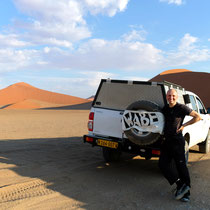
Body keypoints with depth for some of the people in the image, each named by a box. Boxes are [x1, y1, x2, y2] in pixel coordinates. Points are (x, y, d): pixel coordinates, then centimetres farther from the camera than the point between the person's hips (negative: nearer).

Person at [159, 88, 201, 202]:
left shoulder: (181, 108, -8)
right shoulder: (165, 108, 11)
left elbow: (198, 117, -5)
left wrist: (184, 125, -8)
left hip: (177, 141, -7)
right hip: (167, 141, 7)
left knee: (181, 166, -1)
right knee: (163, 164, 2)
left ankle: (185, 193, 12)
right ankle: (180, 184, 10)